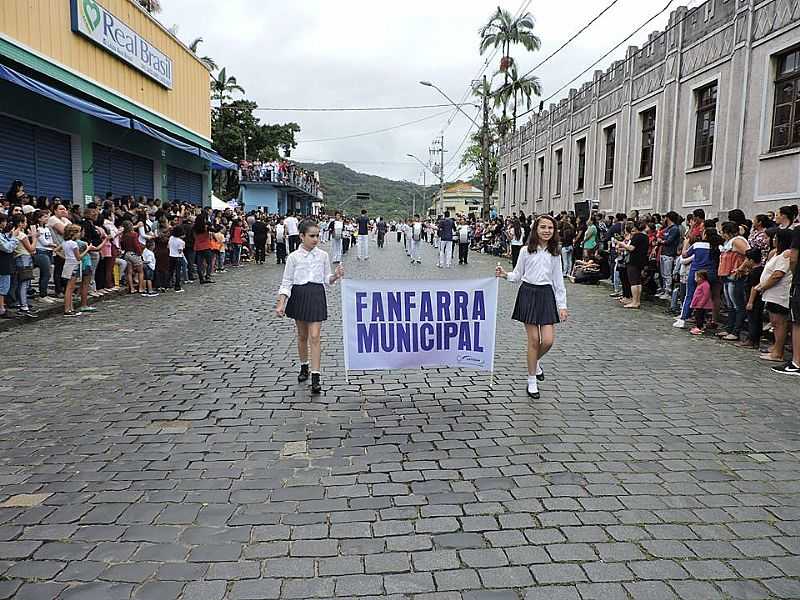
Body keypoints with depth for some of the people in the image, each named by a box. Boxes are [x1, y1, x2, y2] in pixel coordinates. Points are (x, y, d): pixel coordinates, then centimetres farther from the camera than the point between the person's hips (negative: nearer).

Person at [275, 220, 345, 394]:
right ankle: (304, 367, 35)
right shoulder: (294, 257, -3)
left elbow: (327, 279, 9)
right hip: (299, 295, 1)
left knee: (314, 336, -8)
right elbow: (286, 282, -1)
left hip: (316, 296, 0)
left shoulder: (323, 255, 1)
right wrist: (281, 304, -9)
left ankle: (315, 377, -8)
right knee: (302, 335, 14)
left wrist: (336, 276, -12)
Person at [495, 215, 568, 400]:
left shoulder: (555, 253, 6)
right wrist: (505, 275, -16)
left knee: (548, 340, -6)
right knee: (534, 340, -1)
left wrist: (562, 305, 5)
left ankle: (536, 361, 30)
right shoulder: (526, 251, 0)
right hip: (528, 293, -2)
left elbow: (558, 281, 9)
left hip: (547, 295, 2)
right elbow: (517, 275, 5)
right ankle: (532, 381, 14)